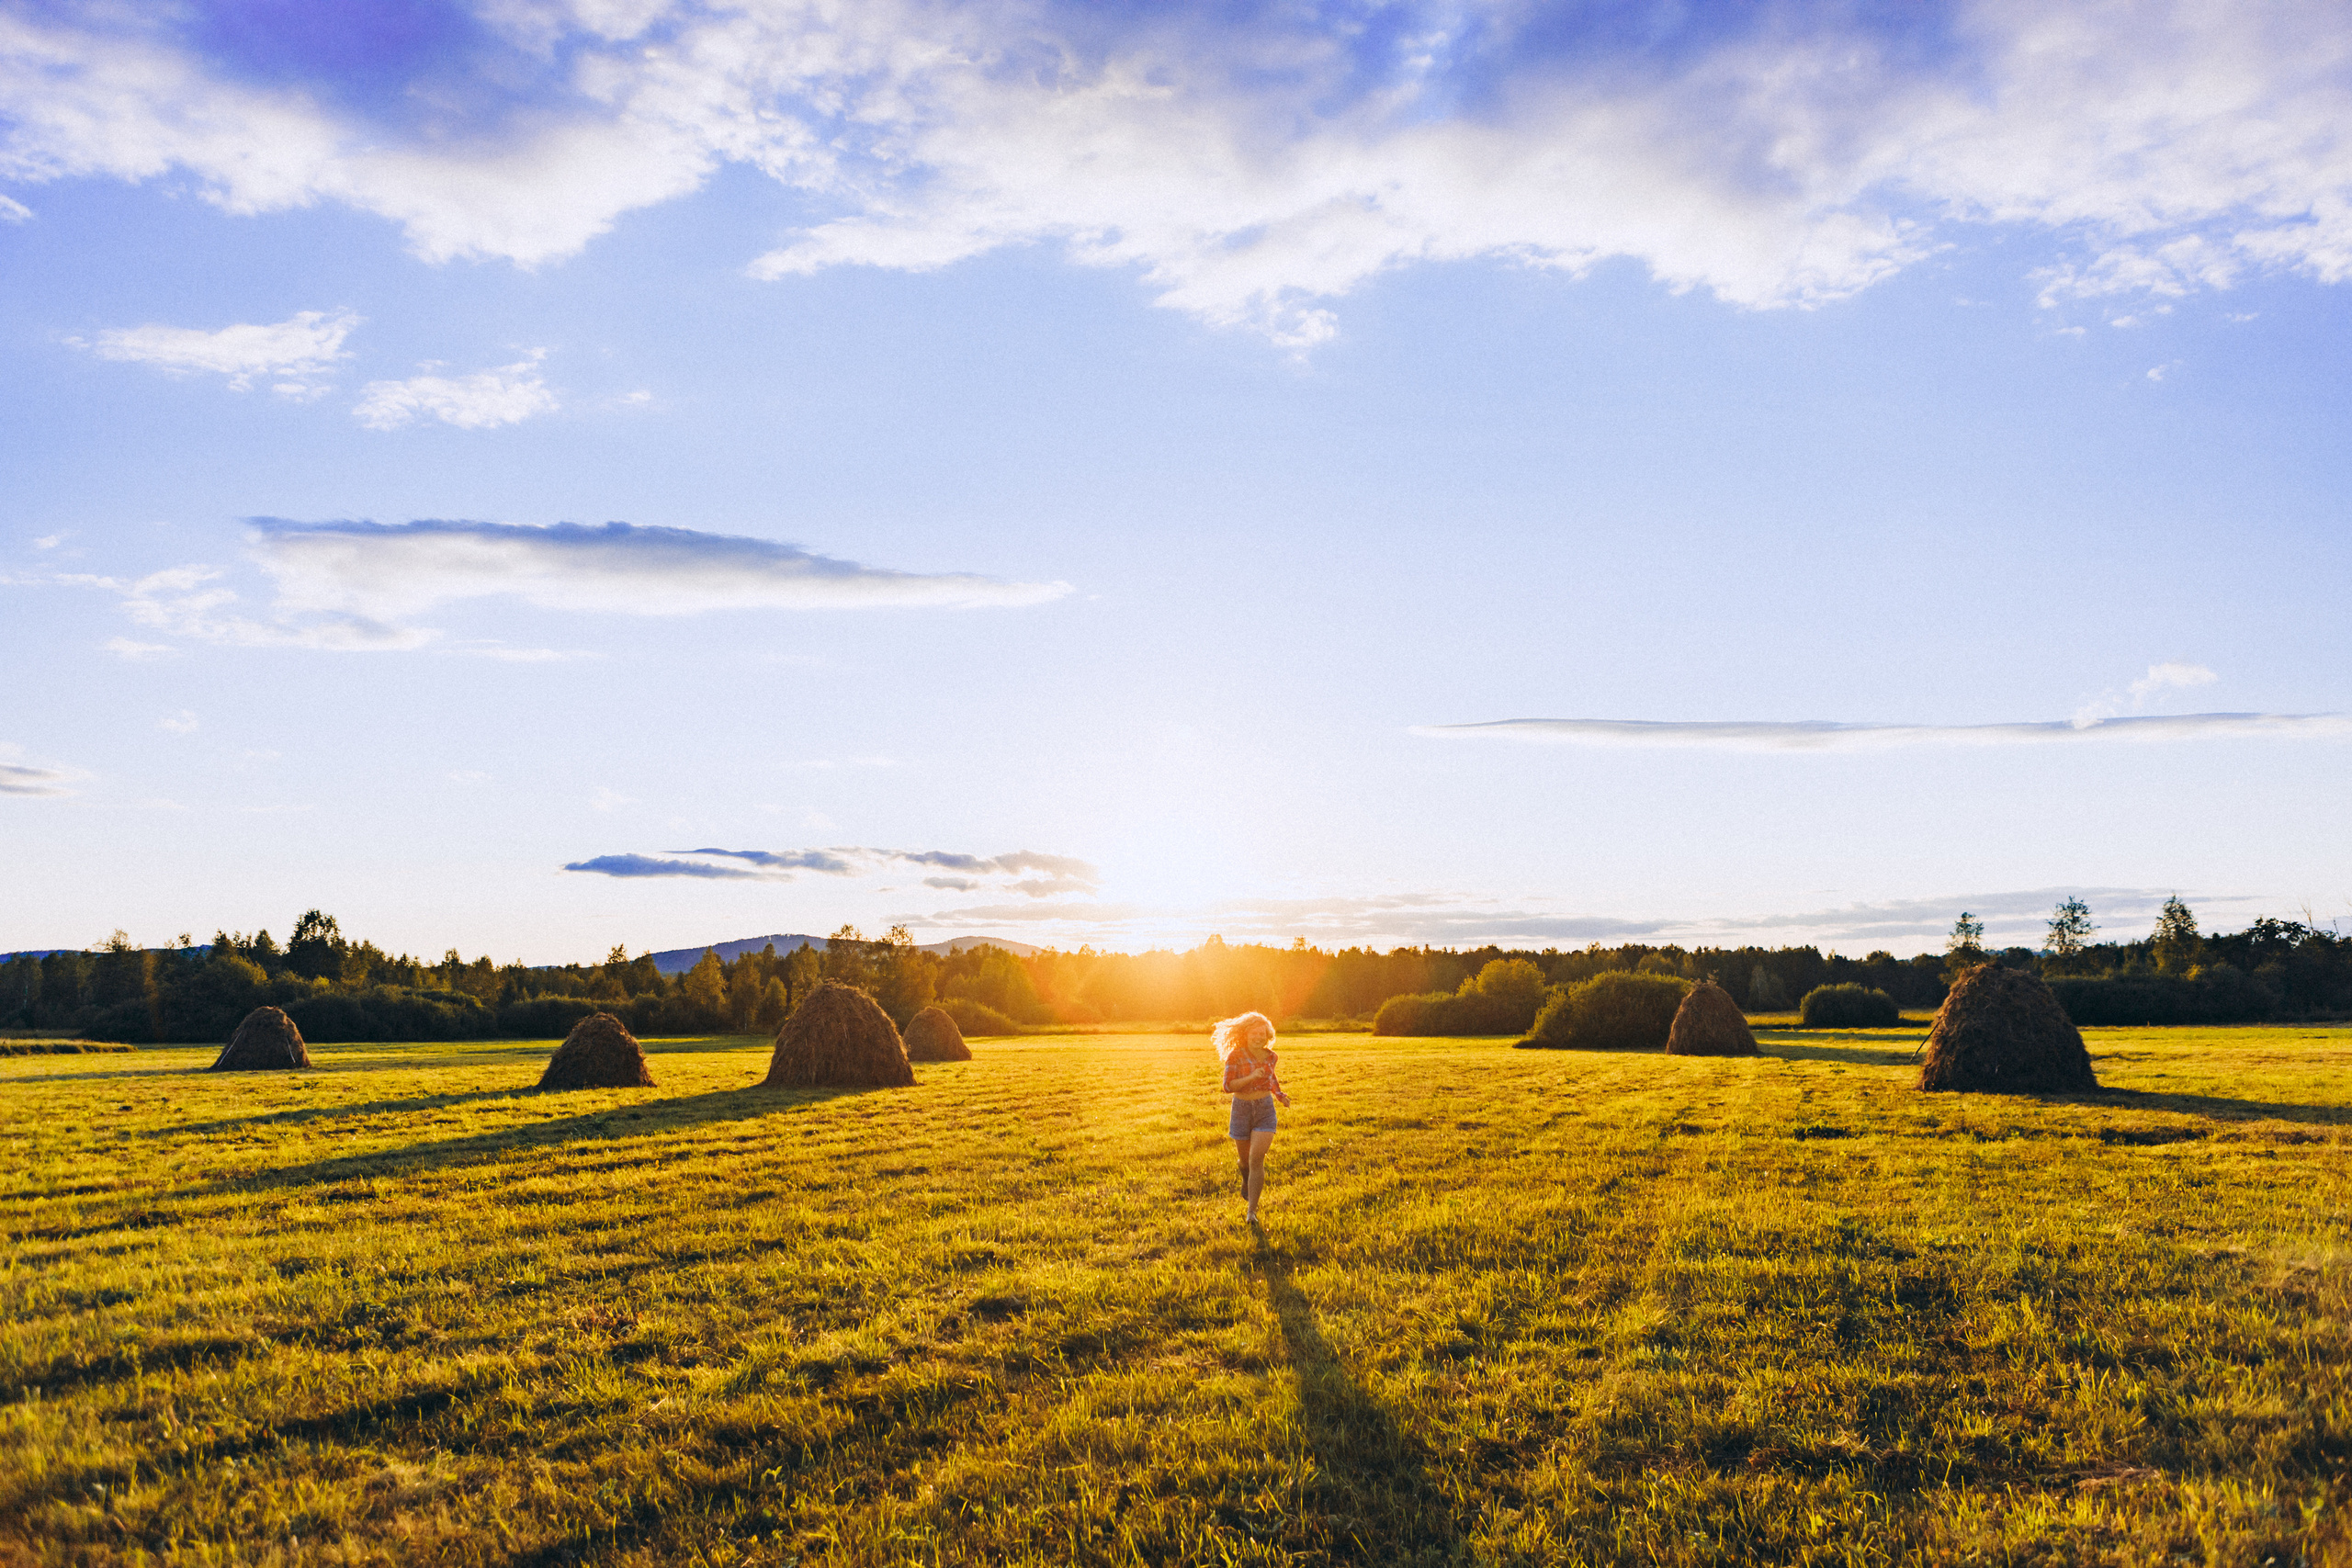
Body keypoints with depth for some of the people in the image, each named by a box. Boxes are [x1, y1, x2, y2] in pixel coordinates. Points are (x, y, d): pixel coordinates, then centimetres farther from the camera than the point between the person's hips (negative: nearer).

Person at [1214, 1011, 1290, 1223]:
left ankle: (1252, 1211, -12)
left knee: (1256, 1159, -14)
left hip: (1265, 1110, 1)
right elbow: (1228, 1086, -16)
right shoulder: (1235, 1056, -10)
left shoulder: (1270, 1056, 2)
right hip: (1241, 1110, -1)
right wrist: (1251, 1077, -27)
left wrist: (1279, 1094, 9)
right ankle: (1247, 1184, 51)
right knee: (1245, 1159, 15)